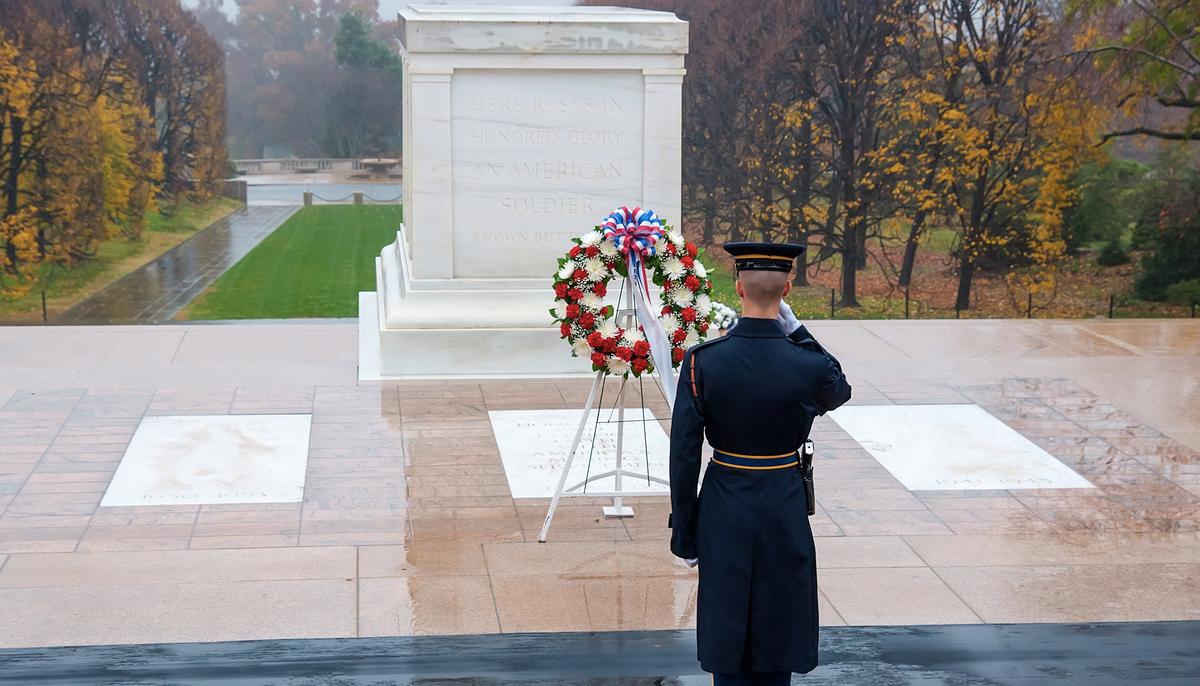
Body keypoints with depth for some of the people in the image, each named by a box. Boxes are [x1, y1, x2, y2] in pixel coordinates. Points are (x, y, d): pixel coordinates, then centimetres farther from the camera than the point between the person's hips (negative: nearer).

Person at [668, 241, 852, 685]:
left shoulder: (702, 361, -13)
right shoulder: (807, 365, -15)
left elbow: (684, 454, -9)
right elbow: (840, 391, 11)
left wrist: (684, 532, 2)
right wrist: (796, 330, 1)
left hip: (723, 512, 1)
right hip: (784, 509, -1)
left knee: (727, 633, 11)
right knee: (777, 632, 13)